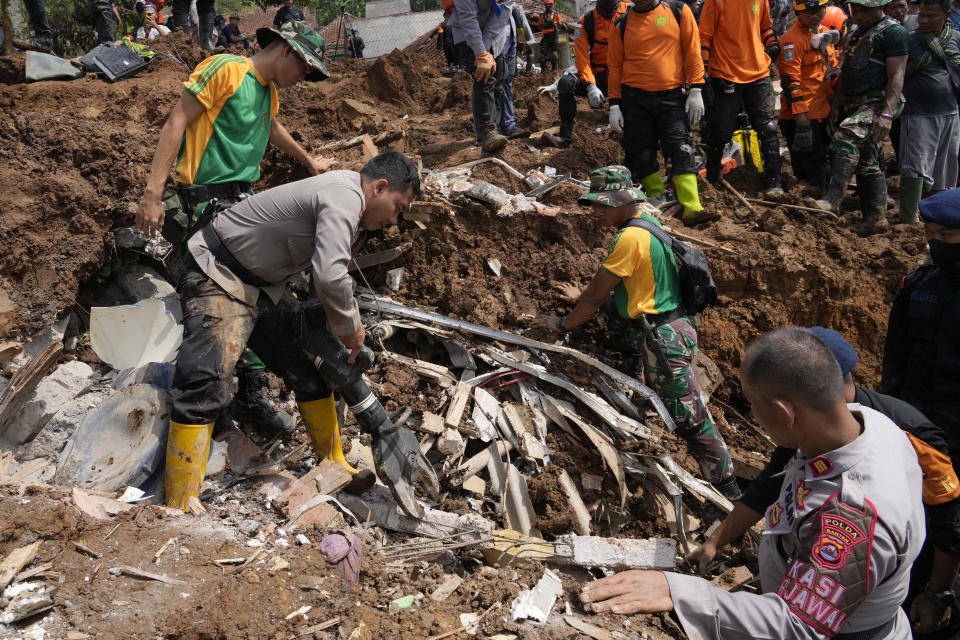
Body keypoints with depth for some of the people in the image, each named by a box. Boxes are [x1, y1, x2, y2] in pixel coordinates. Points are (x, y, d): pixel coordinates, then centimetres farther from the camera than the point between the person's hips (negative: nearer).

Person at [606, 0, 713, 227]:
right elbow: (615, 66, 9)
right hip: (634, 99, 2)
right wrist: (614, 104, 3)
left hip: (671, 97, -1)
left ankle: (692, 209, -15)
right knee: (642, 154, 4)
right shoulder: (621, 25, 7)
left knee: (681, 150, -11)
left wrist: (696, 90, -4)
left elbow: (692, 51, 3)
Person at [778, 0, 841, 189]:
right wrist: (801, 120, -24)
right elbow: (790, 81, -19)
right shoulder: (793, 39, -12)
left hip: (823, 115, 8)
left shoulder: (827, 34, 14)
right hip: (801, 117, -8)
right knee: (809, 176, -5)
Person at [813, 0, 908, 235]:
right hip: (854, 105, 9)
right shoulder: (853, 33, 18)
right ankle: (876, 217, 18)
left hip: (878, 102, -9)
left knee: (846, 135, -32)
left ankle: (832, 199, -38)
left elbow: (896, 76, -14)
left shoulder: (893, 31, -7)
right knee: (866, 162, 11)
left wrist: (887, 114, -23)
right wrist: (836, 105, 16)